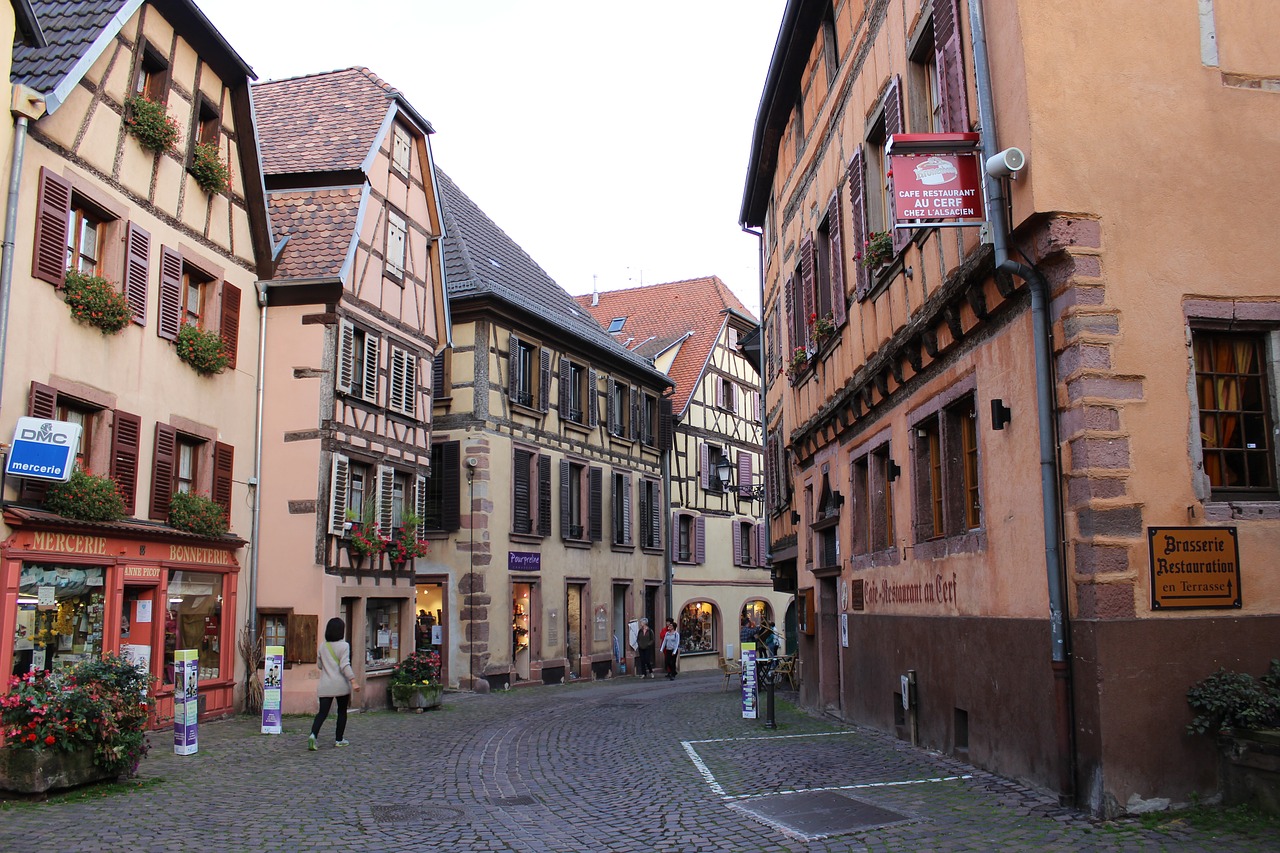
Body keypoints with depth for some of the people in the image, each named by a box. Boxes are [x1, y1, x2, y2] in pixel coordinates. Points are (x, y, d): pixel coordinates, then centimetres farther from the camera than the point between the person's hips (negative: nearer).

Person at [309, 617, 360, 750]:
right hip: (341, 684, -4)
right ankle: (339, 740, 17)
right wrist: (353, 682, -18)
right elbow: (345, 665, -17)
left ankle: (313, 734, -24)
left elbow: (319, 665, 18)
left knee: (322, 712, -1)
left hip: (325, 685, 4)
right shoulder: (343, 646, -8)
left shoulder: (322, 646, 8)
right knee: (342, 711, 12)